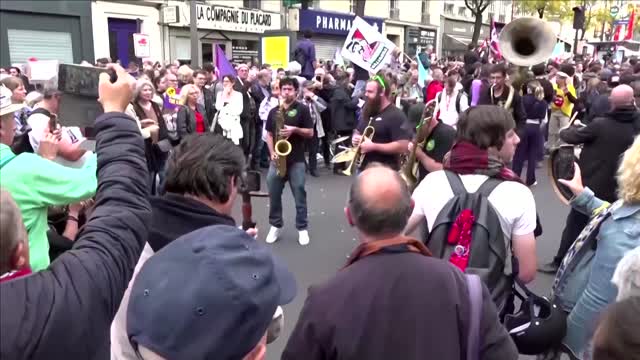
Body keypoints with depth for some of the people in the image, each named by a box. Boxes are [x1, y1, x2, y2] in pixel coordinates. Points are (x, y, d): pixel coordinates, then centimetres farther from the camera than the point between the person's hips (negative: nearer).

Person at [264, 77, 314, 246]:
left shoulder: (302, 109, -1)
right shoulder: (274, 111, 10)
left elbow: (310, 133, -2)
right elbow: (269, 134, 13)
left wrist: (294, 129, -18)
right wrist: (272, 152, -1)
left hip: (296, 159, -4)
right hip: (277, 159, 4)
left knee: (299, 195, 1)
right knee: (273, 194, 7)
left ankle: (302, 228, 12)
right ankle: (275, 225, 22)